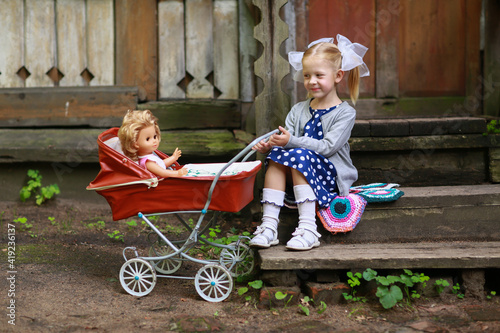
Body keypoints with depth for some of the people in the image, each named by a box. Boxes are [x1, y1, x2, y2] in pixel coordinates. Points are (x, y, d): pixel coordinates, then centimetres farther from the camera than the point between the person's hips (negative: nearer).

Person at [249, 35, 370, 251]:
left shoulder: (345, 113, -5)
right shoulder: (298, 111, 12)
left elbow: (327, 147, -17)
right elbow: (285, 139, 1)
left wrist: (292, 141, -23)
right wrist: (269, 145, -22)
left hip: (331, 177, -5)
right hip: (299, 175, 5)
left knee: (300, 155, -30)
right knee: (276, 154, -22)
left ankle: (308, 228, -36)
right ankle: (269, 226, -30)